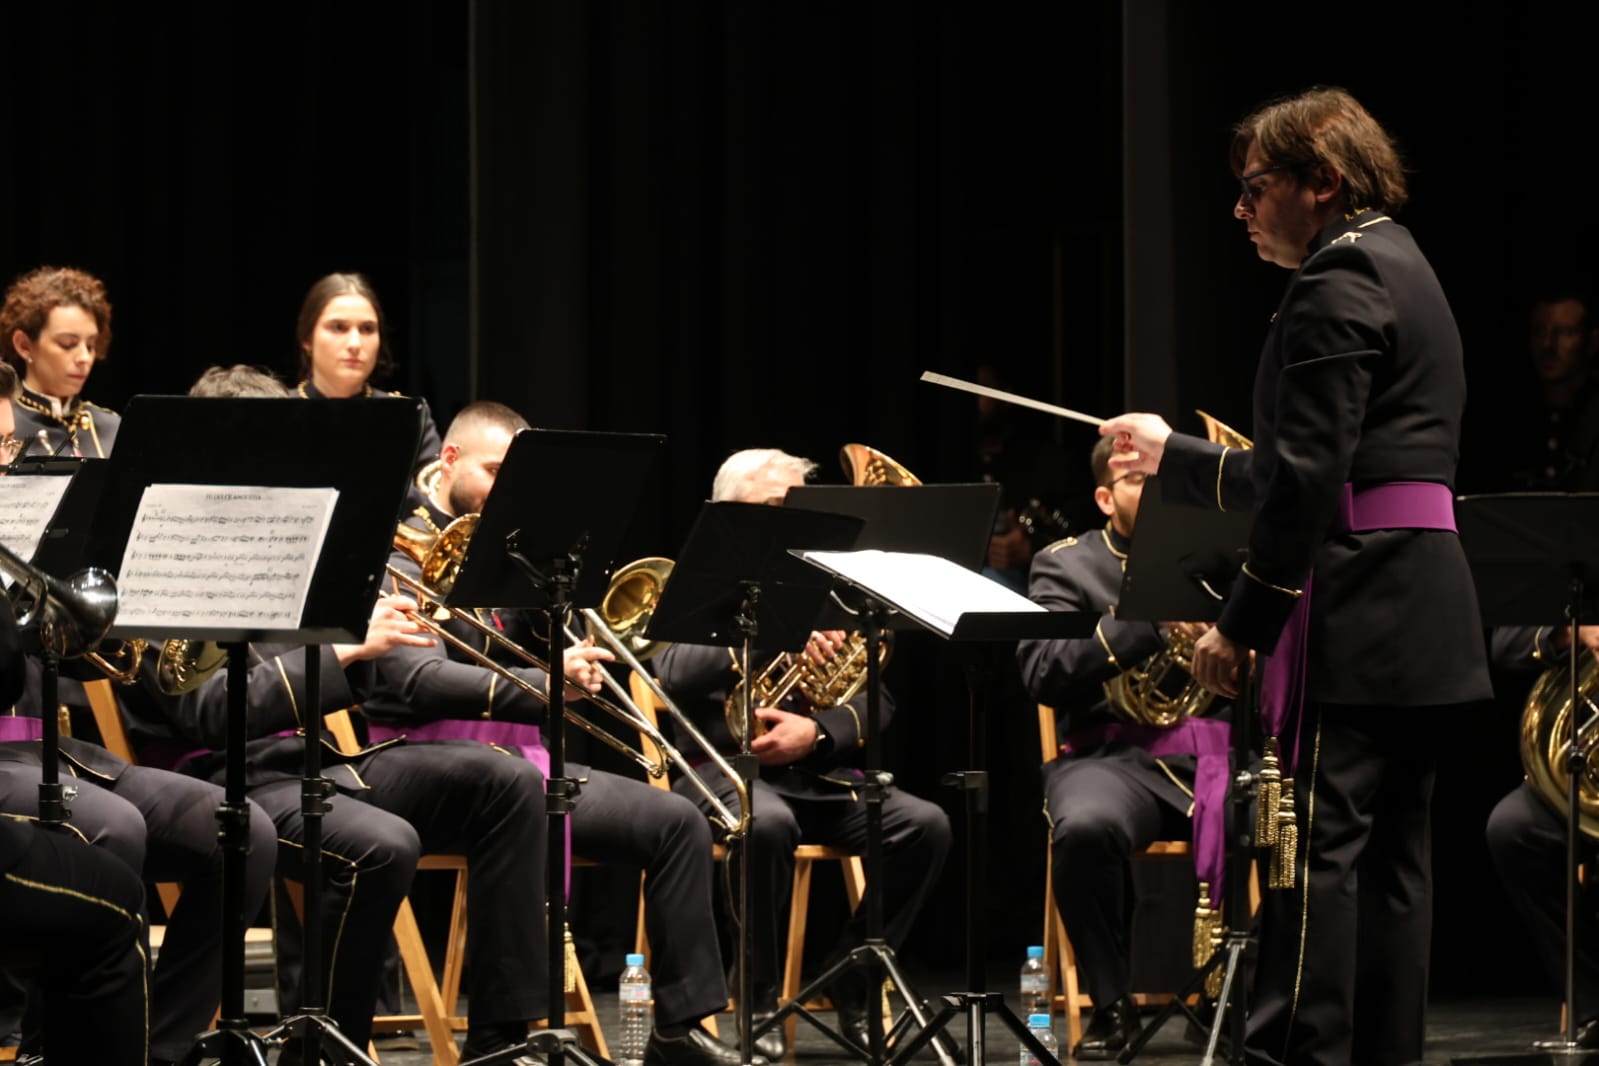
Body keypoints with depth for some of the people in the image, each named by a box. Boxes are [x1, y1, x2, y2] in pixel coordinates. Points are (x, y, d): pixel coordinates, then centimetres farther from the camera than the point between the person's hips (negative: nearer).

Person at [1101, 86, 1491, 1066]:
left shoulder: (1337, 281, -10)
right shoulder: (1403, 270, 21)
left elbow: (1308, 479, -18)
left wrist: (1245, 622, -16)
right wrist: (1176, 459, 33)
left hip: (1359, 607, -10)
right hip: (1430, 609, 10)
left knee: (1315, 847, -10)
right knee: (1390, 849, 10)